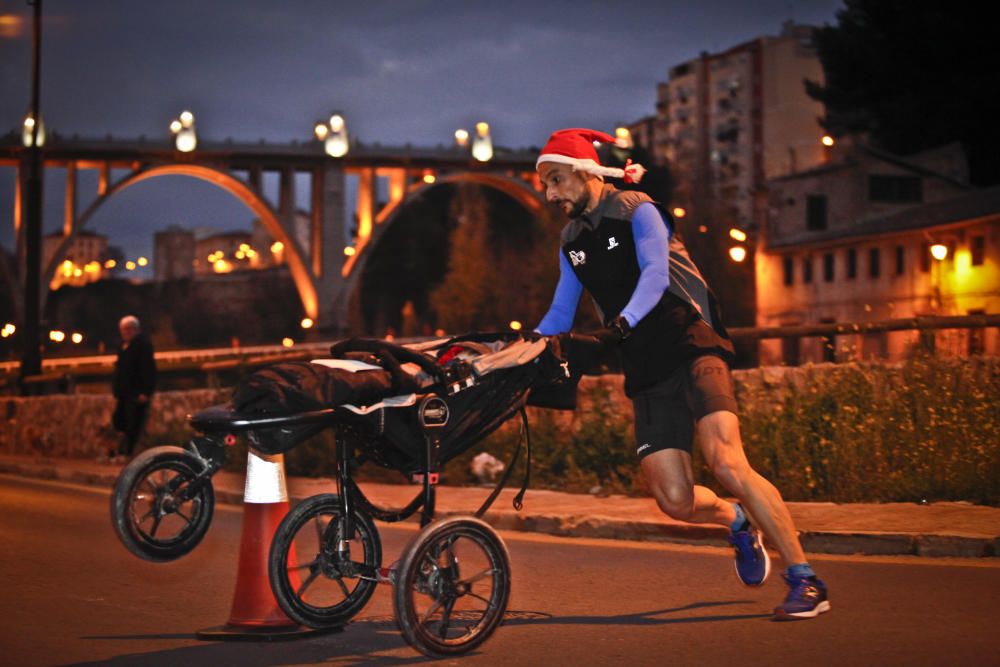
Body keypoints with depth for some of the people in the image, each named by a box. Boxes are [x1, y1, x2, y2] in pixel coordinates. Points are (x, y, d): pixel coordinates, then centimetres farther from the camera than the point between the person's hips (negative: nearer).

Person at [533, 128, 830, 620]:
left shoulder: (637, 213, -2)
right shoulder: (572, 241, 16)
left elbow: (655, 274, -19)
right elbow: (559, 315, 19)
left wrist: (622, 322, -36)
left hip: (690, 348, -5)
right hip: (646, 372, 6)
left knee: (726, 463, -24)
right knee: (675, 501, -7)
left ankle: (805, 581, -18)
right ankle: (738, 523, 27)